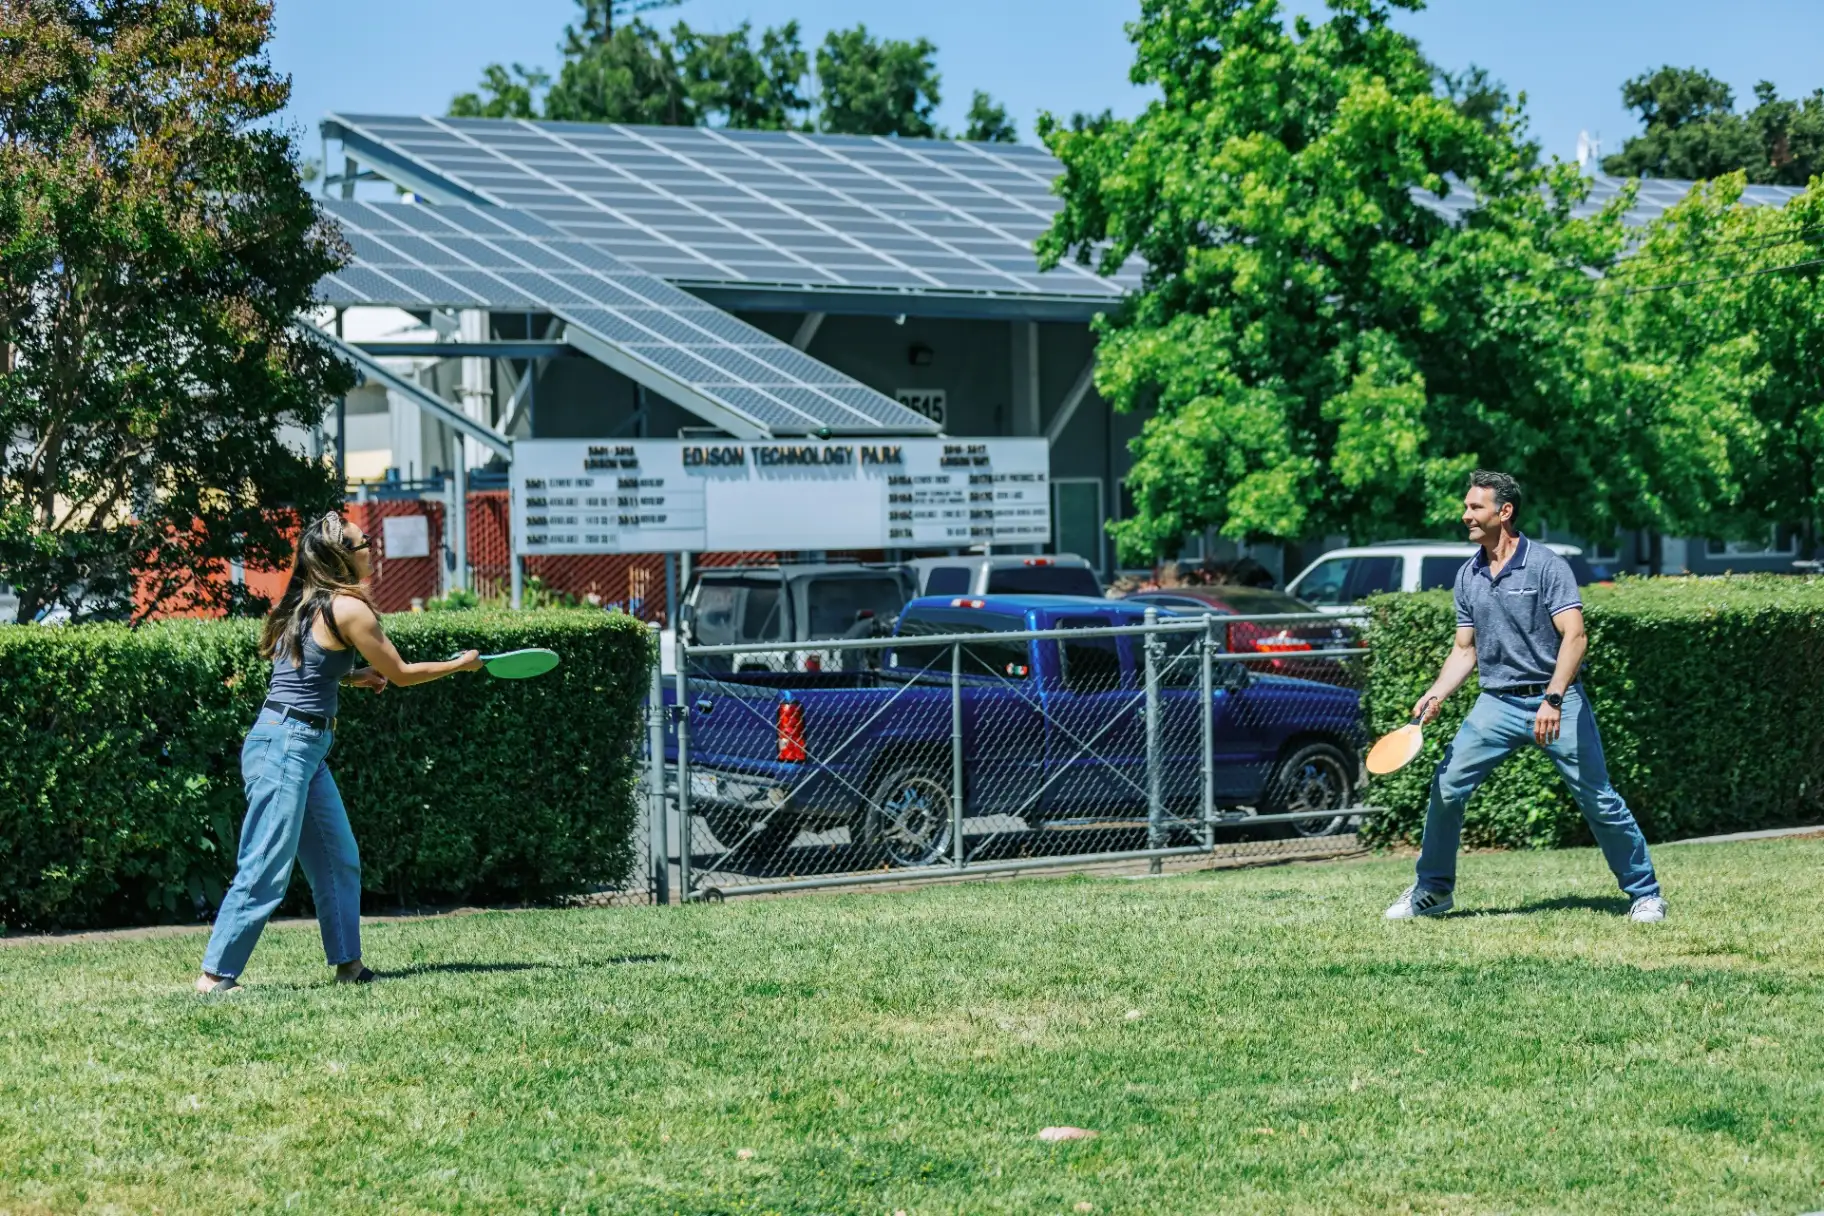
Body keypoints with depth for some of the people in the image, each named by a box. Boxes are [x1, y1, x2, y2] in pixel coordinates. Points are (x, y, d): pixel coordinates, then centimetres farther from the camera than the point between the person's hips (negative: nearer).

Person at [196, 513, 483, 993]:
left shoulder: (309, 605, 12)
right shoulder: (349, 608, -13)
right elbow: (401, 674, -5)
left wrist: (354, 676, 17)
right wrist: (461, 664, 9)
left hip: (306, 749, 10)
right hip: (284, 746, -10)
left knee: (339, 863, 11)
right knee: (266, 871, -9)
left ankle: (348, 964, 15)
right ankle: (214, 975, -7)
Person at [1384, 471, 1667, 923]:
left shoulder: (1547, 565, -9)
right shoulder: (1468, 577, 9)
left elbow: (1575, 637, -17)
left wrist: (1552, 700, -27)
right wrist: (1435, 694, -2)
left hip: (1556, 699, -5)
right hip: (1497, 703, 5)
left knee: (1598, 799, -5)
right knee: (1446, 787, -4)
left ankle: (1645, 893, 9)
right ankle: (1432, 890, 11)